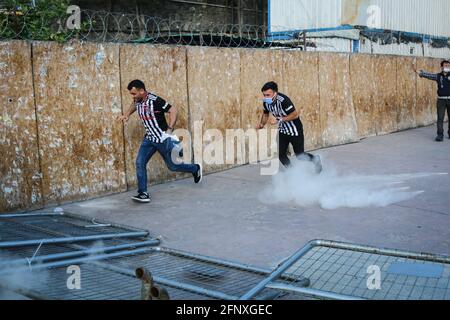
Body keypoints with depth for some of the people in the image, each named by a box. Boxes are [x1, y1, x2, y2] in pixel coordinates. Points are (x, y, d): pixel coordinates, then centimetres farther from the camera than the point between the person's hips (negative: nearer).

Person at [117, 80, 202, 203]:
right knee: (140, 163, -9)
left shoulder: (155, 101, -24)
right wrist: (127, 115, 10)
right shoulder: (138, 101, -1)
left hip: (163, 139, -6)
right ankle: (143, 193, -4)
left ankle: (195, 169, 33)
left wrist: (169, 130, -23)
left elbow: (174, 111, -20)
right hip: (150, 138, 7)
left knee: (173, 166, 6)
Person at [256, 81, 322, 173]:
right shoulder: (266, 102, -10)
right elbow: (265, 114, 10)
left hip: (294, 130, -6)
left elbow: (295, 114, -27)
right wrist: (262, 124, -7)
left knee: (299, 155, 5)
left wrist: (281, 119, -31)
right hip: (282, 130, 6)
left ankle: (315, 159, 35)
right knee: (280, 153, -2)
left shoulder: (283, 100, -31)